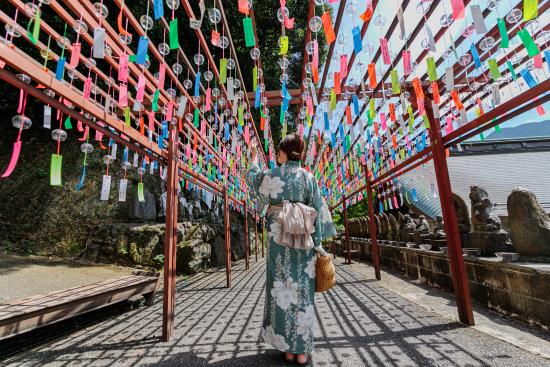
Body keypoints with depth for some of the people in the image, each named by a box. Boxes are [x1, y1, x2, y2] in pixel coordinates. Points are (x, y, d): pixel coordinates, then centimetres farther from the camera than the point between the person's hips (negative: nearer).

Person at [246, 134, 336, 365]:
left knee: (281, 289, 9)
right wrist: (318, 243, 3)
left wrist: (254, 157, 38)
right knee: (303, 291, 7)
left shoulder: (271, 176, -1)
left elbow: (252, 179, 21)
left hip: (279, 239, 0)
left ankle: (287, 348, 19)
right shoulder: (308, 178, 1)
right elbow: (317, 211, -2)